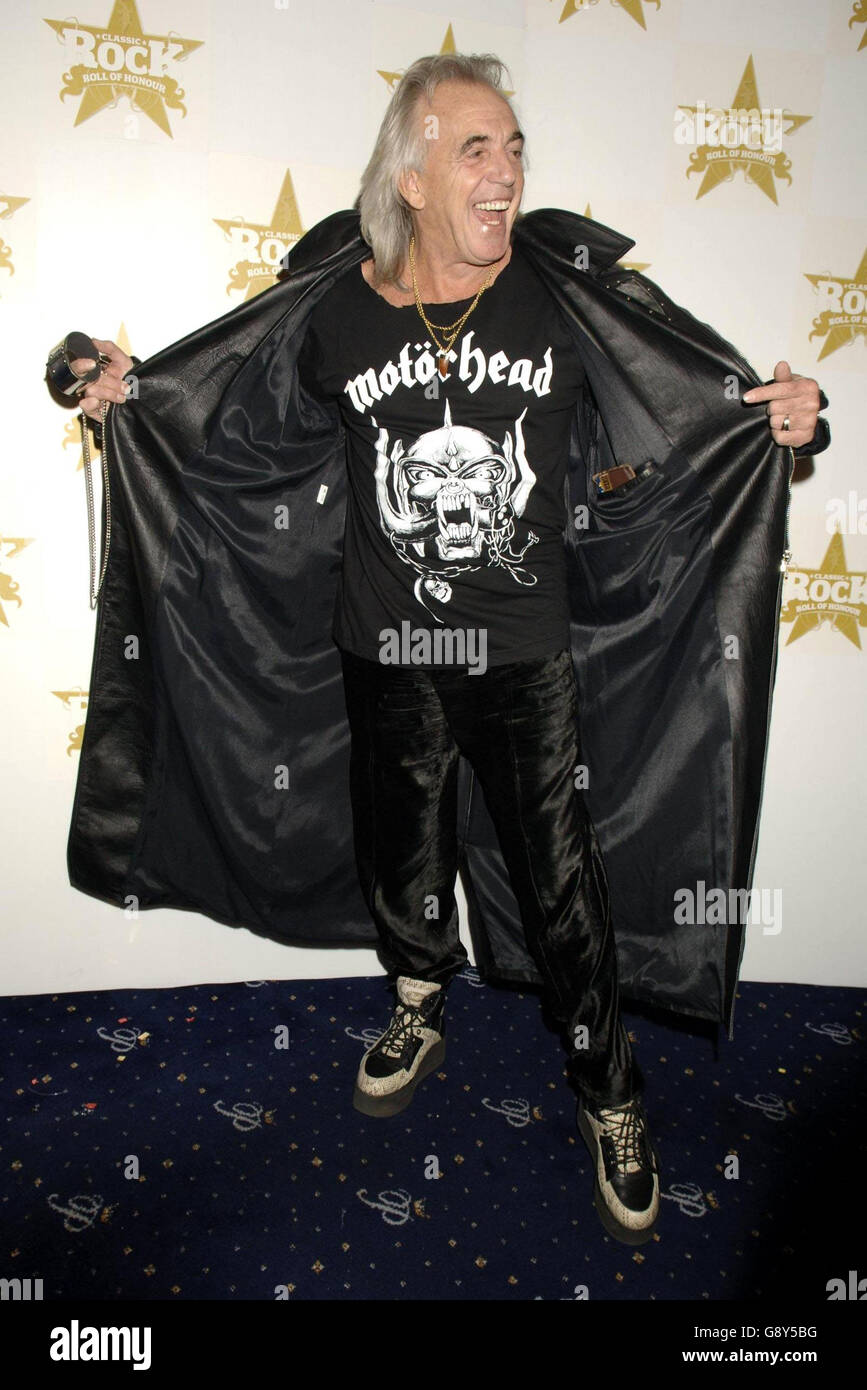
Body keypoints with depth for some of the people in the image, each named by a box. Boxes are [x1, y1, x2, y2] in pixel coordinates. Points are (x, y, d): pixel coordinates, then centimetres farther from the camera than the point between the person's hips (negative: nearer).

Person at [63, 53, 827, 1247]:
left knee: (563, 880, 5)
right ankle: (422, 1010, 52)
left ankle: (611, 1099, 30)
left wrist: (788, 417, -12)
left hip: (527, 656, -1)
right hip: (389, 655, 2)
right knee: (403, 852, 21)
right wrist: (130, 389, 2)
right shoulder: (339, 314, -5)